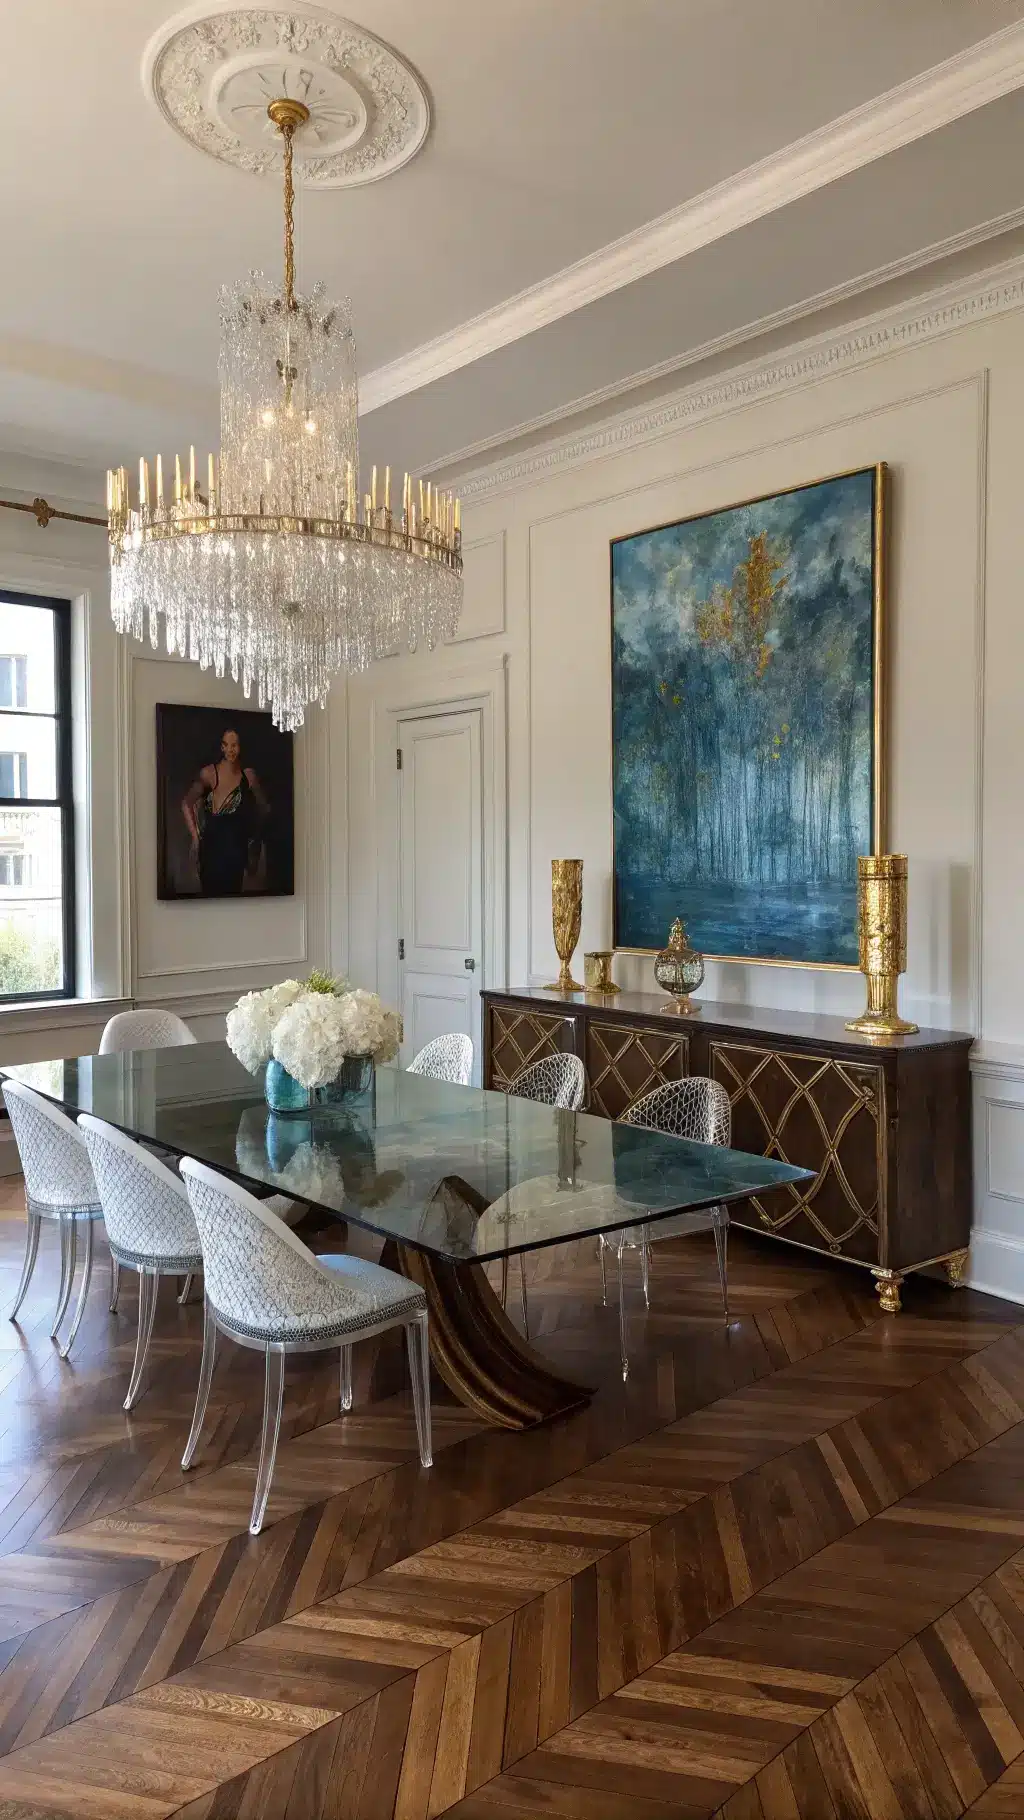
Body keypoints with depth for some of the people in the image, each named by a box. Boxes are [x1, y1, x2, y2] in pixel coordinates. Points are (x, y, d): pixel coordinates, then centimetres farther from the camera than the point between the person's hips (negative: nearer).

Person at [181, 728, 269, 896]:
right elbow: (186, 803, -1)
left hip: (237, 846, 3)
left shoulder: (248, 775, 3)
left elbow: (264, 808, 15)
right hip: (212, 843, -2)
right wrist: (195, 836, -6)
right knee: (211, 892, -2)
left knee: (233, 891, 6)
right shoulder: (209, 773, -6)